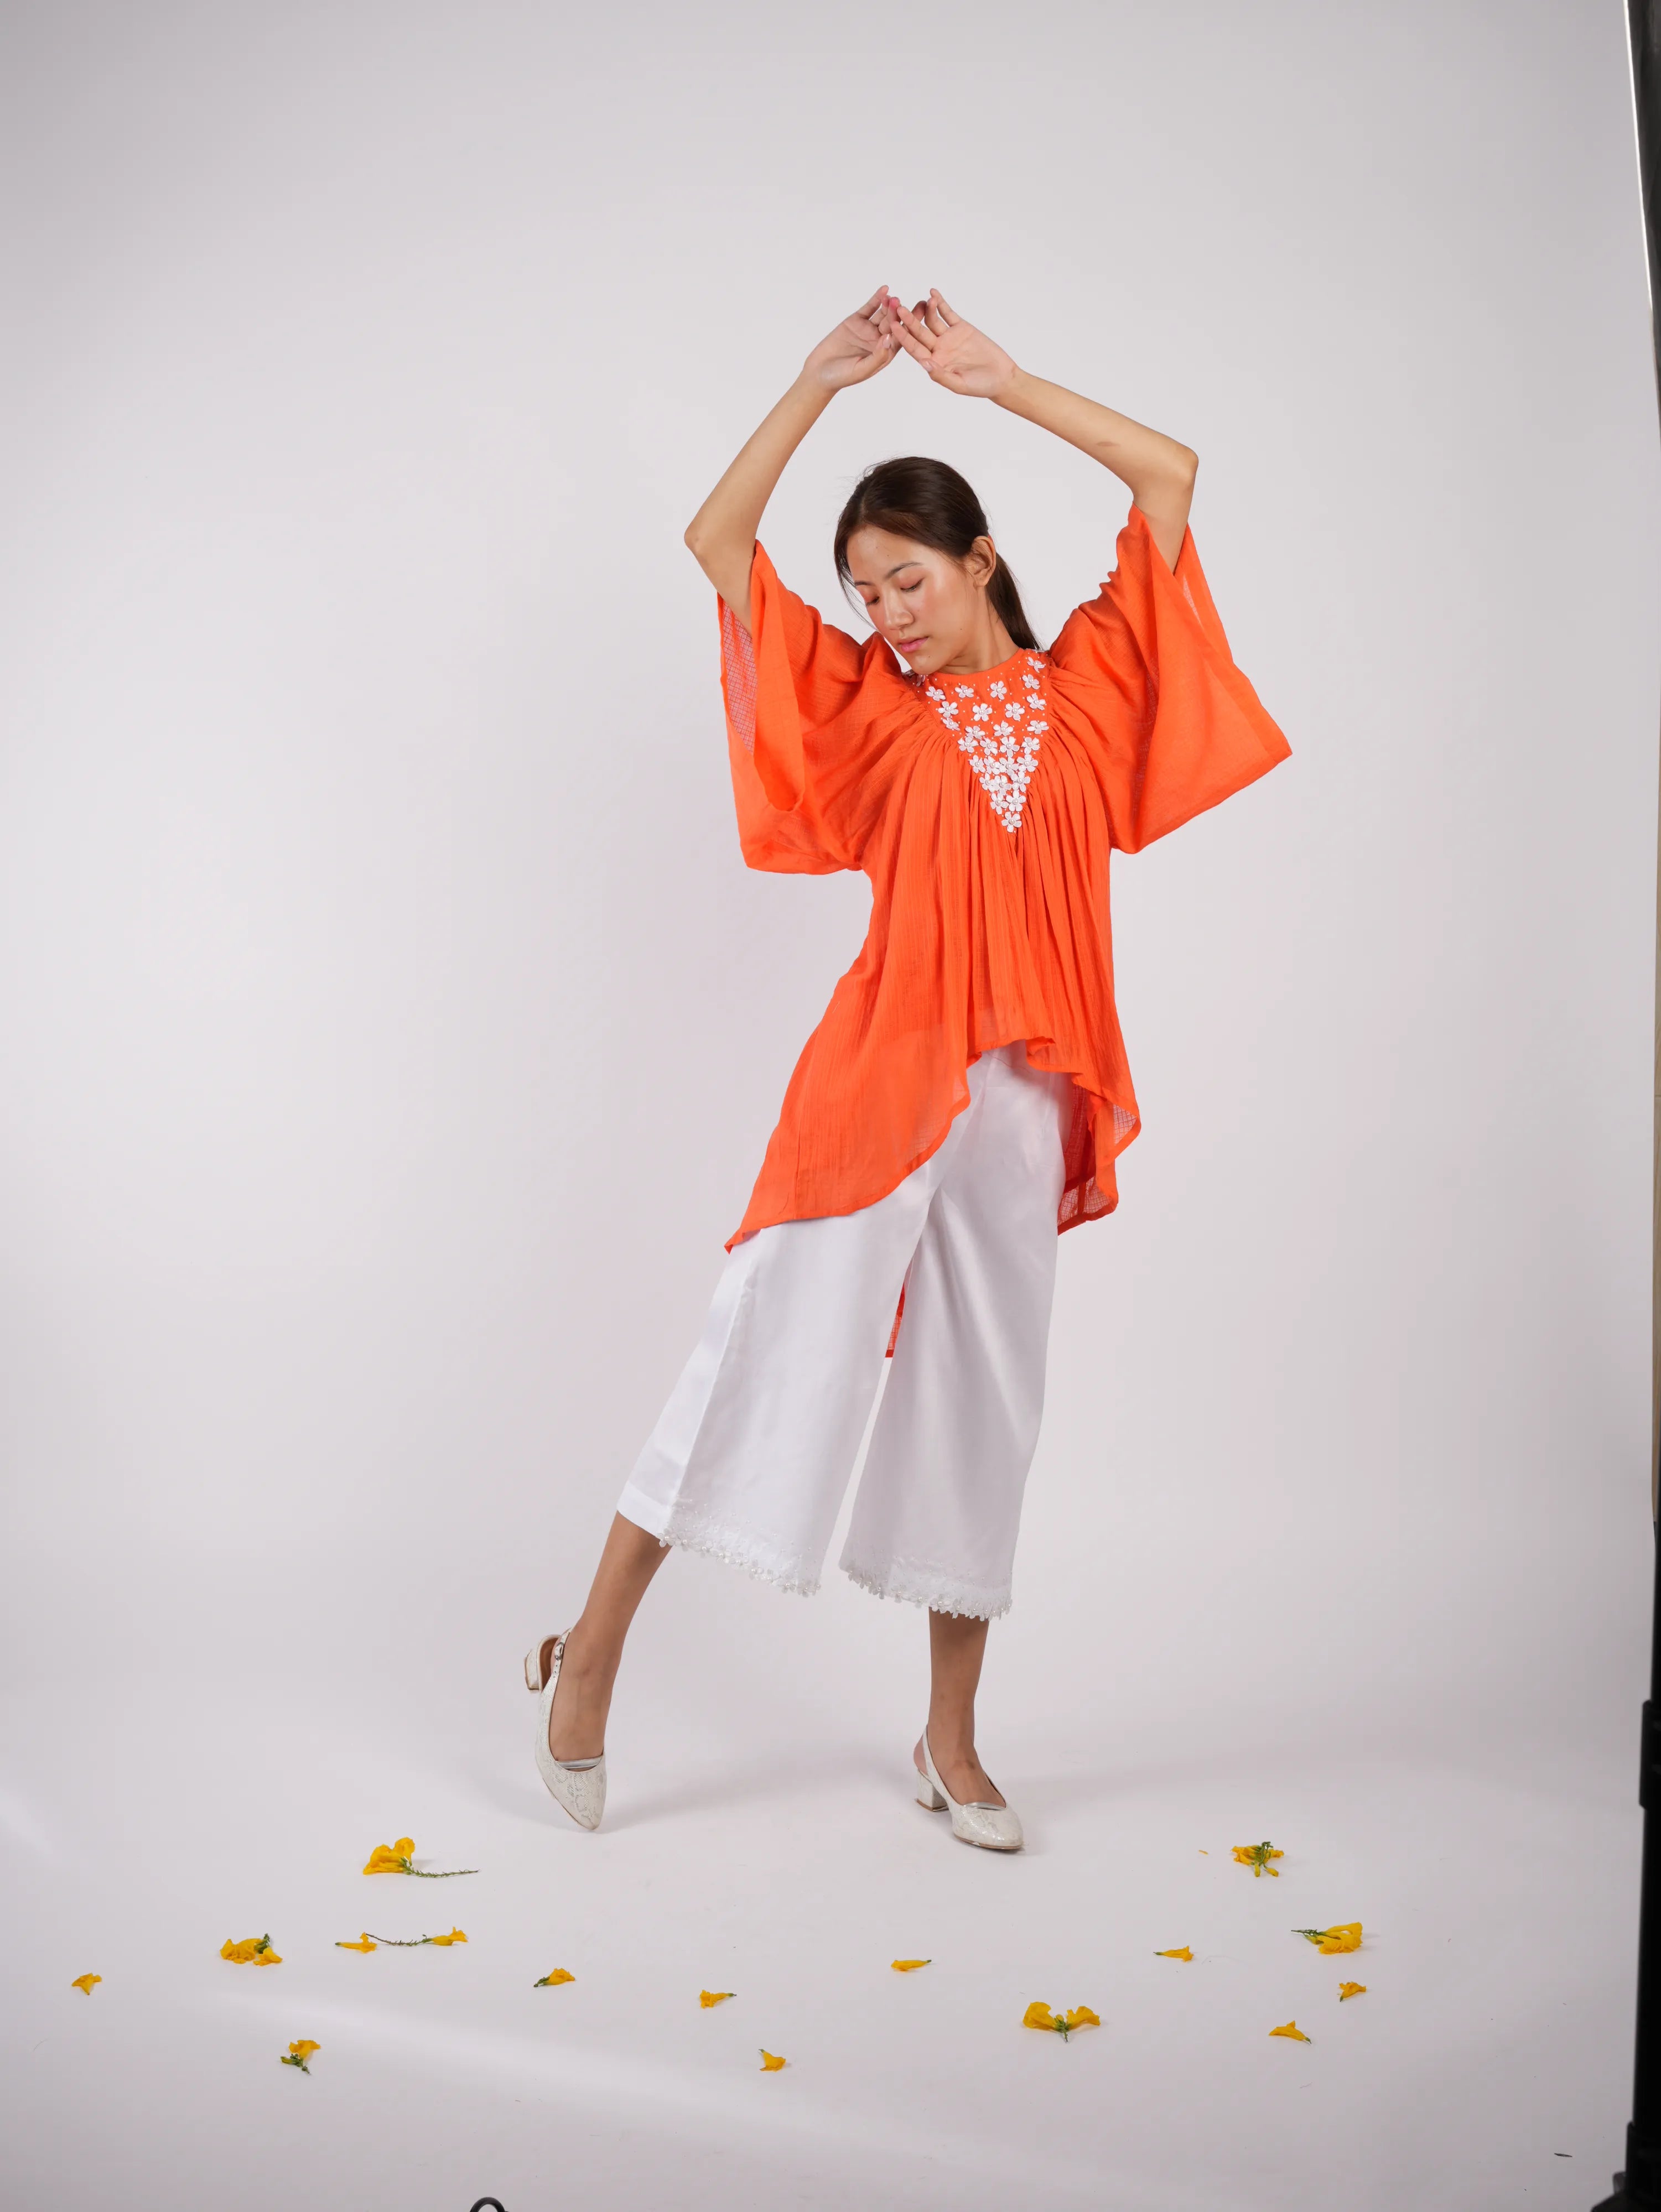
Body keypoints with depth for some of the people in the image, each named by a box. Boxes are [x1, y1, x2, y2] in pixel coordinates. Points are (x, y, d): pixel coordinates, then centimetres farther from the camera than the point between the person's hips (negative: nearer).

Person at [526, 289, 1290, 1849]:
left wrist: (1001, 383, 8)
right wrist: (824, 380, 4)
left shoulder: (1086, 687, 11)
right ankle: (590, 1652, 11)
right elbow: (717, 539, 6)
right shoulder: (867, 709, 8)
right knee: (772, 1340, -4)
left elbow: (1170, 476, 10)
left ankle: (951, 1739, 21)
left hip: (1022, 1092, 2)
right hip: (882, 1067, -2)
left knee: (984, 1401, 8)